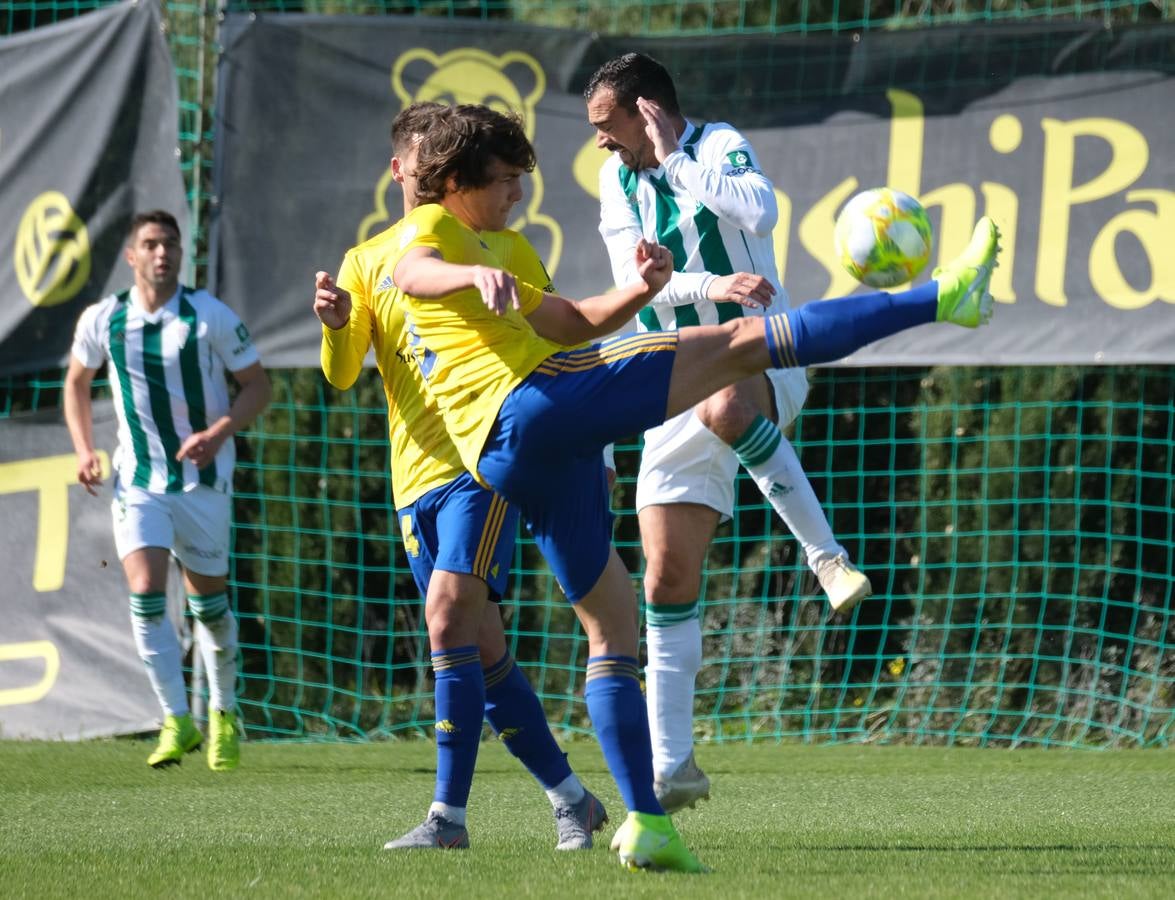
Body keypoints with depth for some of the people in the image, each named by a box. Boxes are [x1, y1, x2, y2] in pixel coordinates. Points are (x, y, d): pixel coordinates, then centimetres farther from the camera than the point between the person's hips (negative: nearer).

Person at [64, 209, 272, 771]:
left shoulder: (210, 316, -8)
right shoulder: (102, 320, -1)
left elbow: (257, 384, -3)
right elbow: (77, 381, 16)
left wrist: (220, 431, -20)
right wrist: (83, 449, 3)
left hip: (202, 480, -1)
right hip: (137, 481, 1)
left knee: (208, 600, 8)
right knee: (145, 596, -15)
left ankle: (223, 714, 28)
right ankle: (177, 721, -9)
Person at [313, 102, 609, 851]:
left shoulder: (502, 246, 6)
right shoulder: (368, 262, 12)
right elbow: (342, 376, 2)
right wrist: (336, 325, -19)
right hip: (416, 474, 4)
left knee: (450, 616, -20)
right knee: (483, 651, 6)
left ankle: (449, 814, -20)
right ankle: (572, 799, 19)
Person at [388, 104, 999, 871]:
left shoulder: (472, 253, 35)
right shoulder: (432, 226, 9)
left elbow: (577, 318, 33)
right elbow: (412, 272, -18)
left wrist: (640, 289, 12)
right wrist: (473, 275, -41)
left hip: (507, 457, 9)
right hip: (535, 398, -9)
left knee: (609, 618, 12)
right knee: (741, 341, -12)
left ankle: (646, 822, 6)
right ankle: (942, 298, -19)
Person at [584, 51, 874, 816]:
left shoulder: (719, 147, -7)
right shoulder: (618, 179, 8)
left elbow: (760, 211, -29)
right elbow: (633, 280, -4)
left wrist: (672, 157, -20)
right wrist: (712, 285, -22)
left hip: (760, 360, -6)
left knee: (725, 407, -44)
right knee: (668, 580, -1)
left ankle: (826, 554, -32)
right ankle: (673, 765, 4)